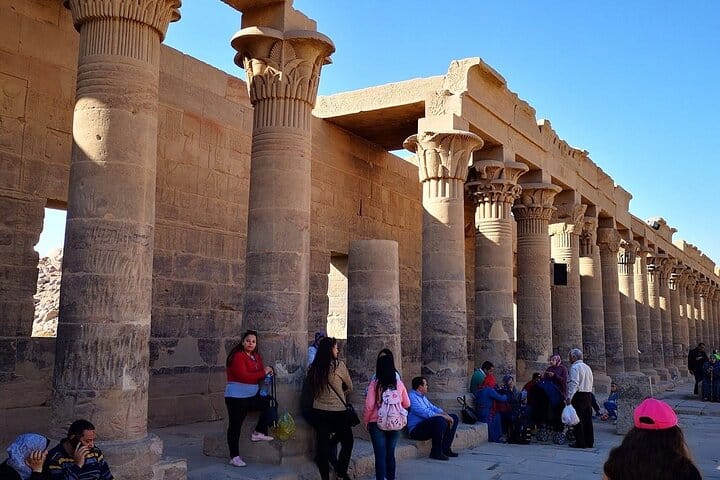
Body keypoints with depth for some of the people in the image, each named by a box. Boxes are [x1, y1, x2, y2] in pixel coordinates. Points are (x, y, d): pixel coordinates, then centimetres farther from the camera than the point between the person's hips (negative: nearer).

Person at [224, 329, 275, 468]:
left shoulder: (256, 357, 11)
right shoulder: (238, 356, -14)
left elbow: (258, 373, 15)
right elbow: (243, 376, -24)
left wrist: (268, 371, -8)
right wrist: (263, 373, -18)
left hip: (252, 395, 8)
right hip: (237, 397, -8)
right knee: (235, 426, -1)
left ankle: (259, 432, 3)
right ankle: (234, 457, 7)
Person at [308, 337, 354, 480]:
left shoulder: (314, 367, 0)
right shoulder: (339, 365, -10)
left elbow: (313, 388, 11)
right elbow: (350, 387, 4)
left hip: (319, 410, 4)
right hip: (337, 411, -4)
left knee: (323, 445, 8)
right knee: (348, 441, 15)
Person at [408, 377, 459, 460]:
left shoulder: (423, 397, 19)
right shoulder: (412, 397, -15)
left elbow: (433, 408, 17)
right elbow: (426, 413, -24)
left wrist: (447, 415, -1)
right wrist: (444, 416, -19)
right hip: (416, 430, -11)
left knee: (454, 417, 9)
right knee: (440, 420, -35)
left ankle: (445, 449, 4)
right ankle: (436, 452, -22)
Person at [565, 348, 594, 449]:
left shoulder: (575, 367, -10)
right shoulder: (587, 367, 16)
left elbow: (574, 383, -21)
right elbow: (591, 383, 17)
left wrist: (569, 397, -24)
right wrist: (588, 394, 17)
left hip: (578, 395, -8)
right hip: (588, 395, 8)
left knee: (578, 420, -4)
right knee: (588, 419, 11)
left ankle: (580, 443, -3)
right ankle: (589, 442, 15)